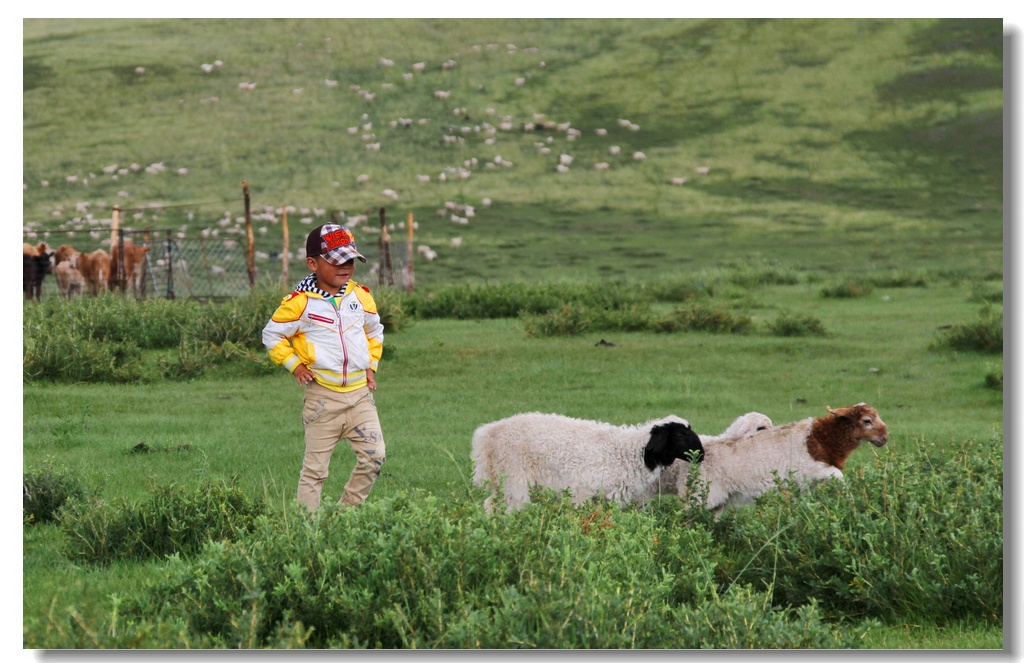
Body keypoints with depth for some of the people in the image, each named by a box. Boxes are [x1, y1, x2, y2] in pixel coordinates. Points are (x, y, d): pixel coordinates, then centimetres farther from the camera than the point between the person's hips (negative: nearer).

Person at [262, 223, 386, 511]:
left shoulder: (361, 296, 6)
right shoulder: (300, 302, -8)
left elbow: (374, 332, 24)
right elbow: (272, 335, 2)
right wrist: (295, 365, -5)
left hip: (360, 392, 4)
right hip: (323, 396, -4)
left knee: (374, 457, -5)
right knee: (315, 467, 0)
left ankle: (348, 512, 9)